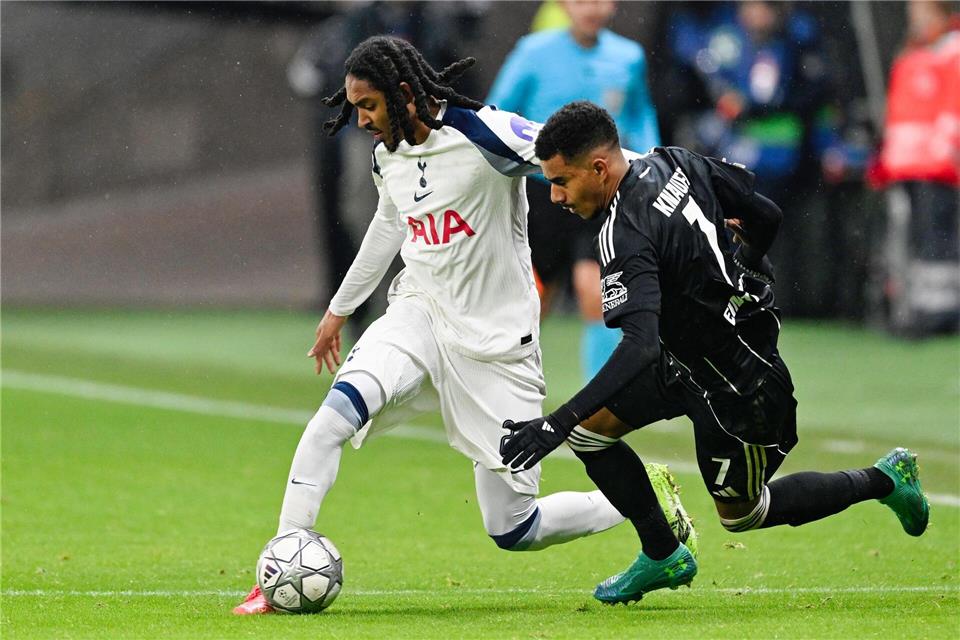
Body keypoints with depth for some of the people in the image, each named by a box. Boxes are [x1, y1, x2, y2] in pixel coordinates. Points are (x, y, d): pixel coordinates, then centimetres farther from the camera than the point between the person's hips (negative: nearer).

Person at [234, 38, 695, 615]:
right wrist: (340, 309, 36)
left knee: (513, 530, -2)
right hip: (420, 313, 5)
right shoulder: (388, 157, 4)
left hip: (498, 340, -5)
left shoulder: (486, 135, -18)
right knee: (339, 409, -26)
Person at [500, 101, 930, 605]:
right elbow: (766, 216, 4)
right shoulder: (674, 163, -6)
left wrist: (555, 426, -42)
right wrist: (734, 276, 24)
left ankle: (882, 480, 24)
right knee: (586, 429, 4)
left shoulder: (624, 235, -30)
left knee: (741, 515, 13)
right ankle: (662, 555, 15)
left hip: (735, 386, -9)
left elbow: (640, 347, -40)